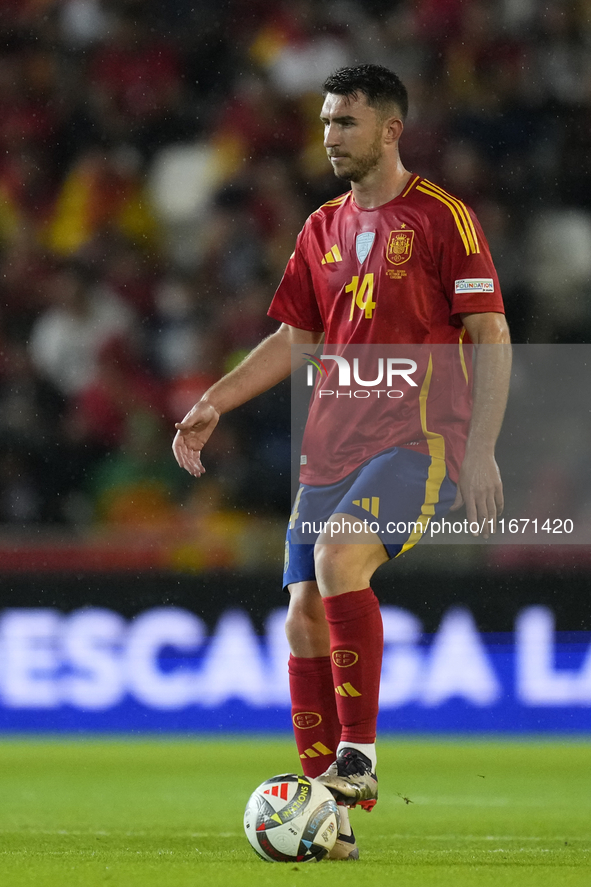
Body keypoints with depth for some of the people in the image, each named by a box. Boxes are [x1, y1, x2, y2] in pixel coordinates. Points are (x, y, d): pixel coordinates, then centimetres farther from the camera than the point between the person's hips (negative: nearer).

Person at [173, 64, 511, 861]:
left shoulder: (442, 218, -4)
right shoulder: (324, 229, 15)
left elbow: (491, 337, -7)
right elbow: (294, 339, 22)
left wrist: (481, 450, -15)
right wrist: (213, 405, 10)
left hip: (419, 441, -7)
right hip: (332, 448, 7)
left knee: (337, 557, -30)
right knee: (305, 620, 0)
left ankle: (359, 756, -22)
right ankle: (330, 818, 6)